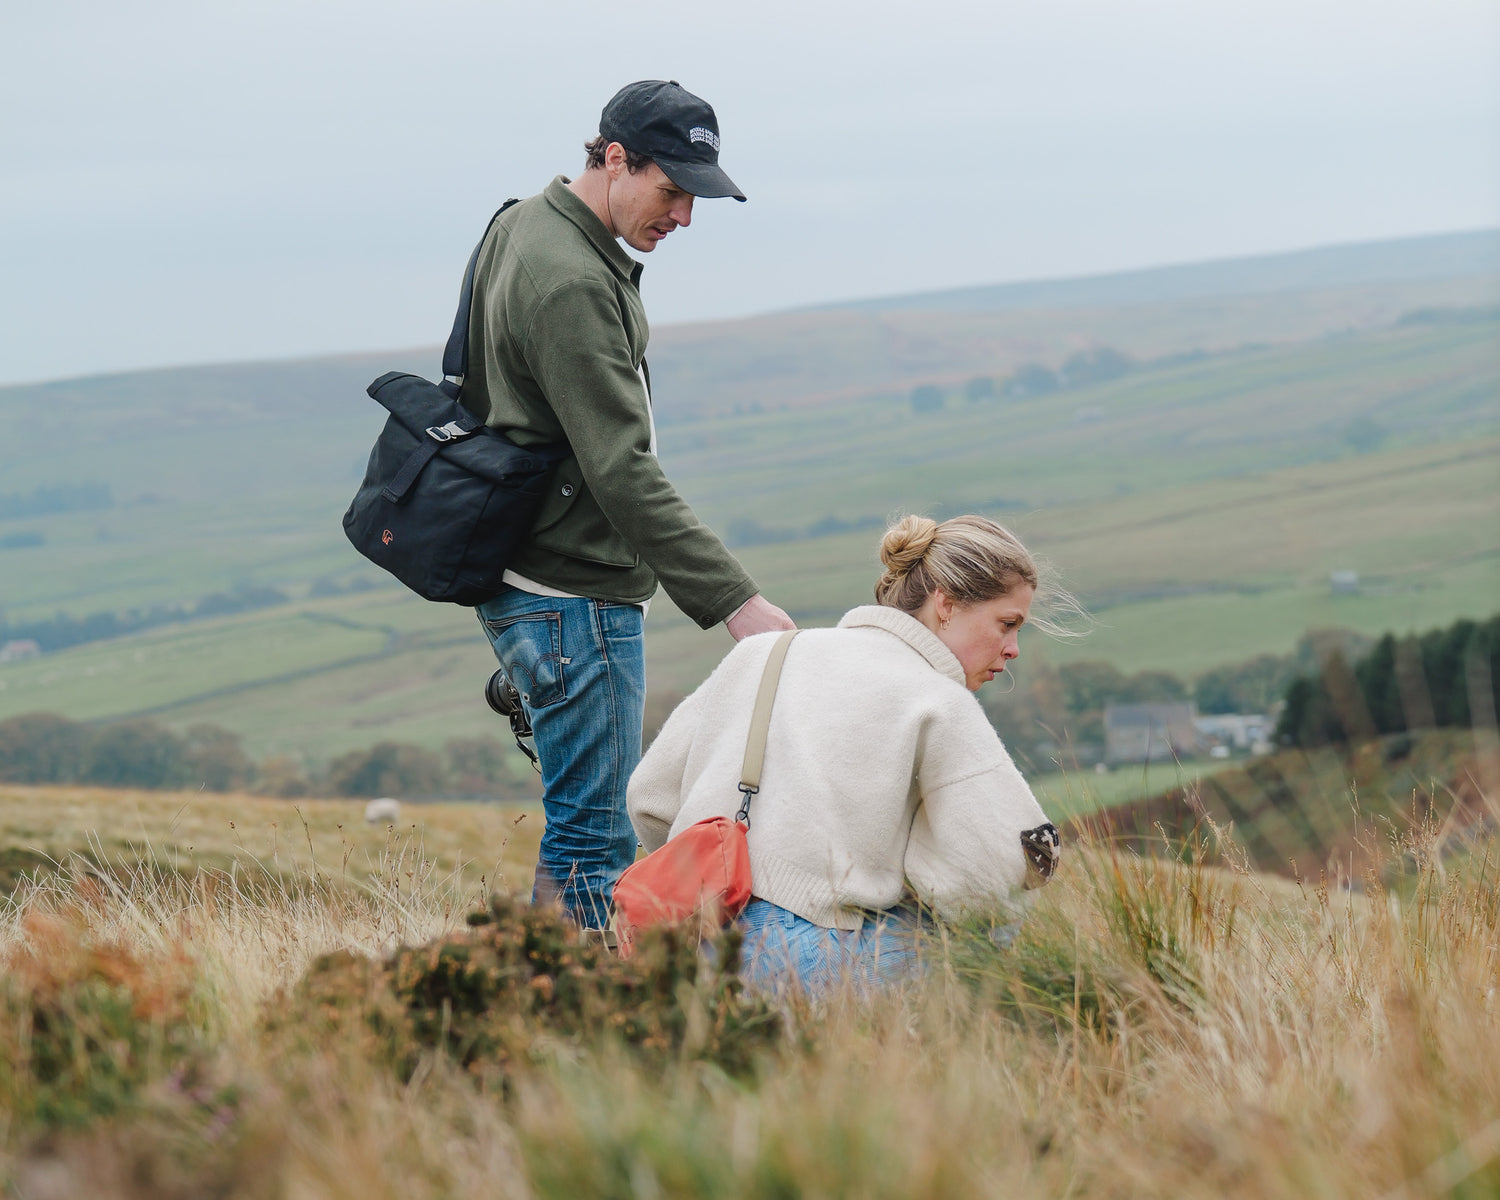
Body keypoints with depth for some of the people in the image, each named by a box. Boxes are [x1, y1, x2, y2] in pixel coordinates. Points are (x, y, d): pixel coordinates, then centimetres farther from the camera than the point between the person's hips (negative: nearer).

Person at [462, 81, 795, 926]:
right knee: (598, 843, -8)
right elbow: (624, 475, -27)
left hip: (539, 583, 10)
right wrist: (735, 601, -29)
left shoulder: (525, 226, 11)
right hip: (575, 597, -10)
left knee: (586, 822, 14)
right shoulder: (569, 284, -22)